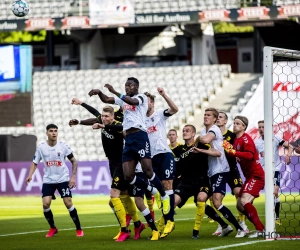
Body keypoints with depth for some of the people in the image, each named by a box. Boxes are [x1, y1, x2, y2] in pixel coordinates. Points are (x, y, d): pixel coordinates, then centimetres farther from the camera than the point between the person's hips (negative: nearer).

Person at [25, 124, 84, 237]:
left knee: (68, 203, -9)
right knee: (45, 204, -10)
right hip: (48, 180, 1)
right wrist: (30, 175, -14)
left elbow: (74, 161, 3)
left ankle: (79, 229, 4)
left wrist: (73, 177, -5)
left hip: (63, 180, -1)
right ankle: (53, 228, 13)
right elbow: (35, 163, 4)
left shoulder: (63, 146, -8)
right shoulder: (41, 147, -5)